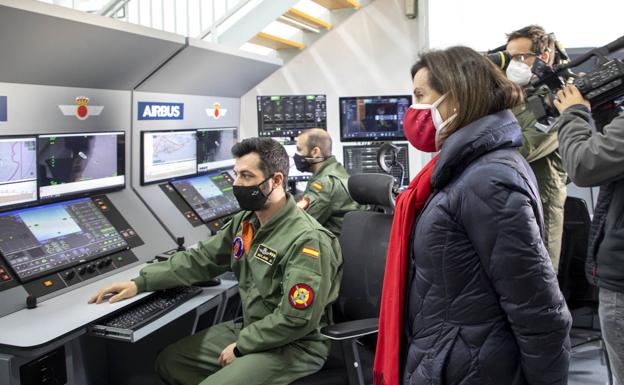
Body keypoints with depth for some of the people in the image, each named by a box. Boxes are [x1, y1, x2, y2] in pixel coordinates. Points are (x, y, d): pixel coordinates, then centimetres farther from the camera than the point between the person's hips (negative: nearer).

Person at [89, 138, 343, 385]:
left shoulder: (307, 240, -25)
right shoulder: (245, 222, 2)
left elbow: (297, 320, -26)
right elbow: (200, 259, 8)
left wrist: (242, 346, -16)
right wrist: (140, 283, 0)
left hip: (295, 345, -8)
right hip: (250, 330, 8)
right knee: (169, 361, 9)